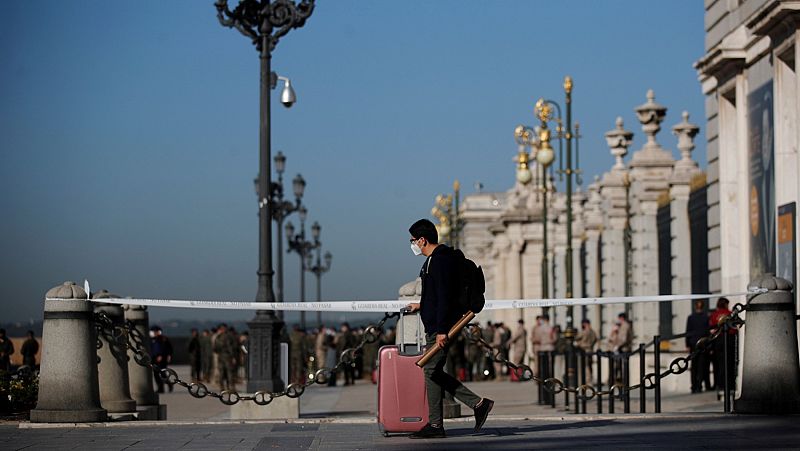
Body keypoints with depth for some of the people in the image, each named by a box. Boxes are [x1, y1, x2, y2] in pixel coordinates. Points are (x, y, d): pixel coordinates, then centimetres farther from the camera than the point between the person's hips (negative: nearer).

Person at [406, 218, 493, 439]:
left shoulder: (440, 260, -15)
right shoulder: (434, 259, 18)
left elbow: (445, 296, -21)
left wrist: (441, 330, -24)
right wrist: (422, 305, 40)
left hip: (439, 327, -11)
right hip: (435, 325, 11)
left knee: (432, 371, -7)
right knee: (433, 371, 10)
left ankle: (435, 425, -2)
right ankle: (478, 404, 9)